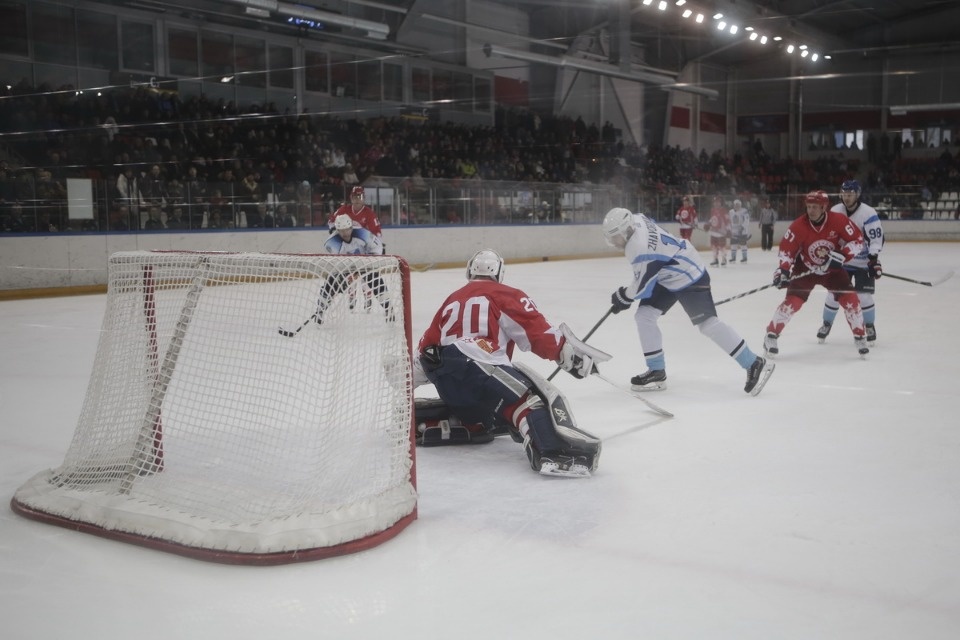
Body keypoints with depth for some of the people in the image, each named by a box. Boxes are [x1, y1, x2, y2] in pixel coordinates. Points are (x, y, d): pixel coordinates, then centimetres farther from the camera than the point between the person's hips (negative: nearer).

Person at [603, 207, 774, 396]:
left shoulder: (641, 249, -33)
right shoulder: (635, 220, -6)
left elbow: (643, 285, -22)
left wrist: (623, 297, -4)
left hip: (688, 276, -10)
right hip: (667, 276, 10)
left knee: (708, 324, -13)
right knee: (644, 315, 2)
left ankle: (754, 364, -3)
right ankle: (657, 372, 10)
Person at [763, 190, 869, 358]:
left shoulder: (839, 221, -20)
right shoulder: (798, 226, -21)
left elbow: (857, 240, -14)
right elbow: (786, 249, -15)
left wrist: (841, 256, -27)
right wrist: (783, 270, -28)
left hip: (832, 269, 1)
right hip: (805, 269, -1)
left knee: (849, 298, -10)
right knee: (793, 301, -16)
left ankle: (859, 337, 8)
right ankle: (771, 335, -4)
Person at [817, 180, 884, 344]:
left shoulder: (868, 213, -18)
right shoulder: (835, 211, -3)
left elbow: (877, 238, -20)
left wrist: (874, 259, -29)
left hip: (863, 261, -4)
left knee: (864, 296, -8)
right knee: (834, 292, 4)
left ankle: (870, 326, 14)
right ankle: (826, 324, 23)